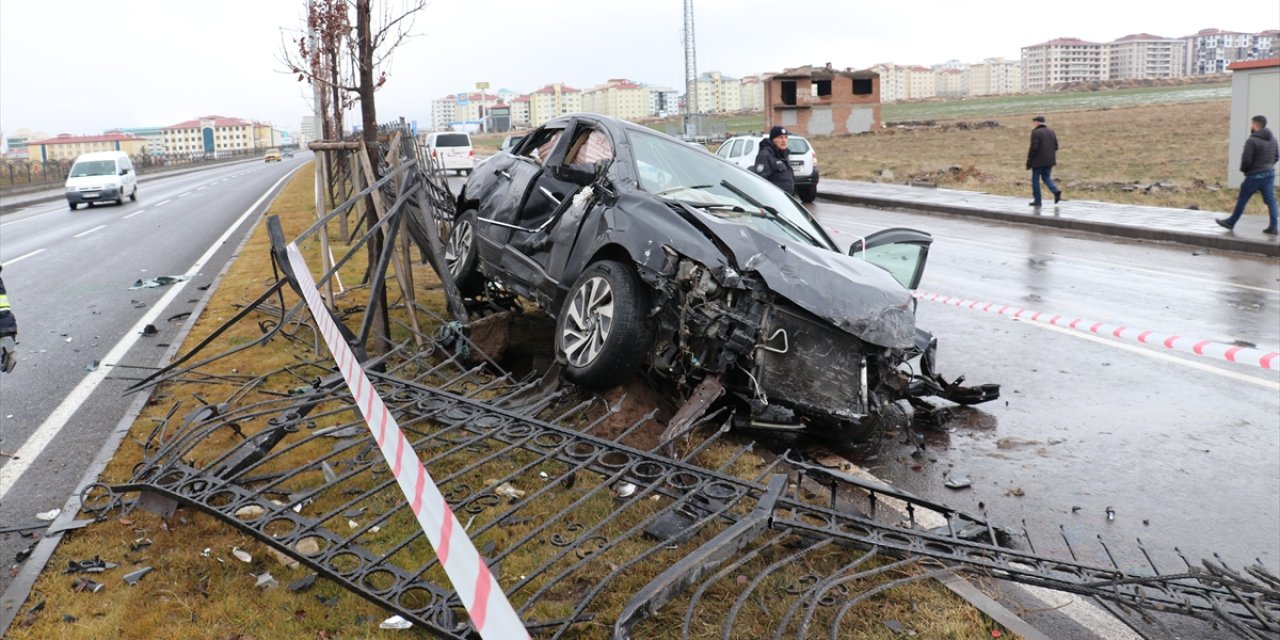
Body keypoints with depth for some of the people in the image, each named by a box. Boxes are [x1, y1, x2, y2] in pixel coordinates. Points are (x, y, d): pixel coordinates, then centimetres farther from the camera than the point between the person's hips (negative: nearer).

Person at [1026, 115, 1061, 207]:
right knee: (1046, 177, 15)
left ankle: (1037, 200, 6)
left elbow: (1034, 147, -19)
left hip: (1038, 161, -6)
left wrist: (1029, 157, -9)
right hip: (1049, 160, 6)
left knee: (1035, 179, 4)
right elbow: (1056, 146, 11)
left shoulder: (1035, 132, -12)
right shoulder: (1051, 132, 10)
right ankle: (1056, 191, -10)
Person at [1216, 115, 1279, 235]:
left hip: (1255, 176, -7)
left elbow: (1246, 159, -19)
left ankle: (1231, 222, 18)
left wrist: (1243, 169, 0)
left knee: (1242, 200, 7)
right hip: (1269, 174, 7)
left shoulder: (1252, 141, -18)